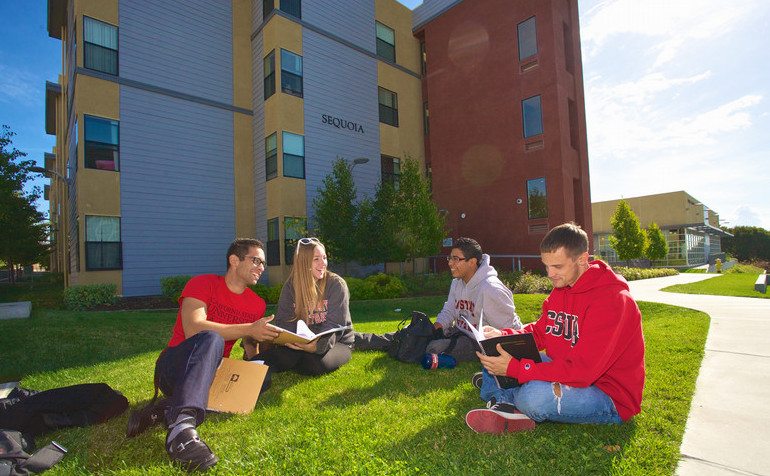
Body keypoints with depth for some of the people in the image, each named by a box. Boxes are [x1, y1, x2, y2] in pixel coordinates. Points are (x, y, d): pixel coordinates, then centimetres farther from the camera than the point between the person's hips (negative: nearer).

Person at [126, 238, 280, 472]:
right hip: (174, 368, -5)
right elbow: (193, 328, -23)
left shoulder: (257, 304, 8)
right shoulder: (203, 284, -7)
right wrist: (249, 329, -25)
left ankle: (164, 410, -27)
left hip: (212, 373, 5)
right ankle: (182, 425, -53)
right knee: (211, 339, -36)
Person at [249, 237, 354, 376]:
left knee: (316, 363, -33)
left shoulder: (336, 284, -7)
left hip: (336, 342, -1)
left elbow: (335, 324, -16)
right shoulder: (291, 286, 3)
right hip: (303, 342, 1)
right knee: (283, 355, -34)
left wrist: (318, 346, -36)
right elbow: (284, 321, -3)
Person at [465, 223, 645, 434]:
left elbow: (582, 370, -30)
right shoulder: (561, 288, 3)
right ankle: (502, 403, -13)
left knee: (534, 395, -37)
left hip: (610, 396, -8)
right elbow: (538, 334, 9)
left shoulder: (612, 300, -24)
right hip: (565, 372, 8)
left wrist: (514, 368, -33)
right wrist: (503, 336, -11)